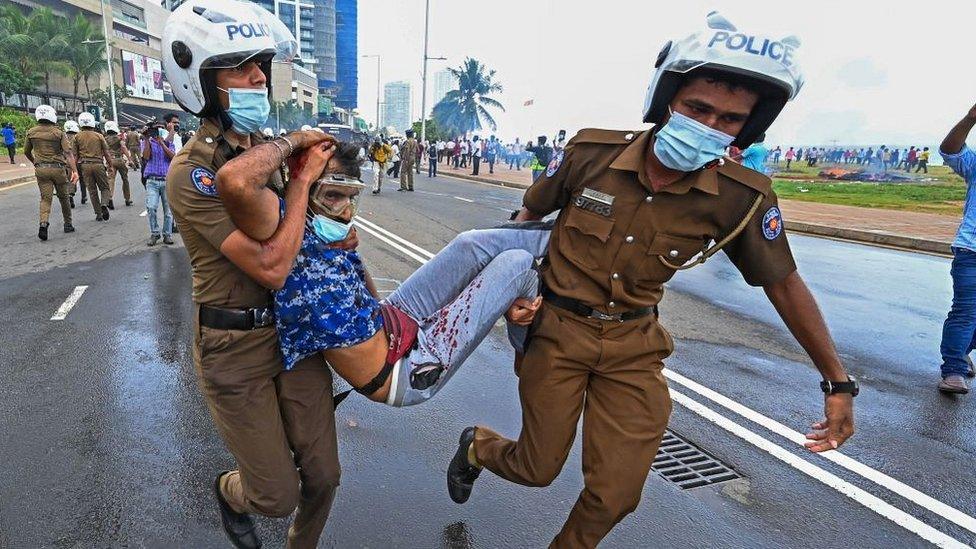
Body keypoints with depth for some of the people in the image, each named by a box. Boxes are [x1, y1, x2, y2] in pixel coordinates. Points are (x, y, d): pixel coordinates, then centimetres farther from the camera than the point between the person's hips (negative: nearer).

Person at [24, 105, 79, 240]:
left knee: (45, 198, 2)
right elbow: (68, 152, -16)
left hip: (41, 169, 2)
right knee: (63, 197, 12)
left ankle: (43, 223, -20)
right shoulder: (59, 133, -5)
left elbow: (26, 152, 15)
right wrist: (74, 170, -21)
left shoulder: (31, 132, 5)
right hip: (58, 168, -2)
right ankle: (68, 224, 20)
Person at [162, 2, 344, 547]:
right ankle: (230, 492, 46)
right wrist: (302, 178, -17)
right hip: (235, 350, -5)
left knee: (322, 477, 13)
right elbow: (272, 266, -26)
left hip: (296, 332, 6)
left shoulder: (272, 149, 3)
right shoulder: (190, 172, -17)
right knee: (277, 496, 9)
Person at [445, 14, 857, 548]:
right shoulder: (592, 152, -16)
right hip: (557, 328, -1)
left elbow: (785, 285, -1)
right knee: (537, 468, 11)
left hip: (633, 343, 2)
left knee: (615, 492, 7)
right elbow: (528, 216, 1)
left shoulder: (742, 199, -15)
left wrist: (838, 382, 3)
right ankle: (476, 447, 46)